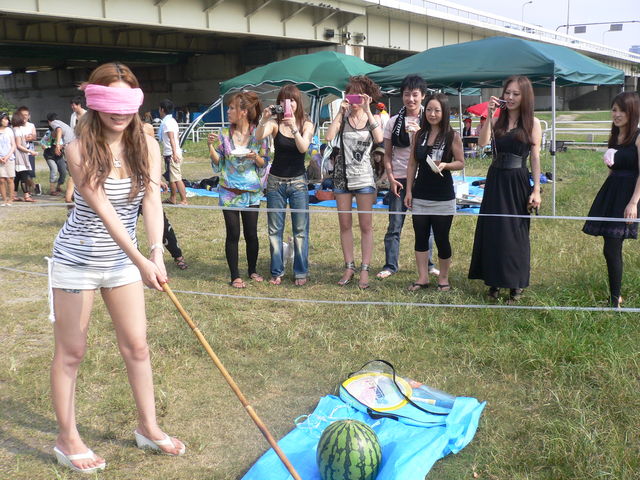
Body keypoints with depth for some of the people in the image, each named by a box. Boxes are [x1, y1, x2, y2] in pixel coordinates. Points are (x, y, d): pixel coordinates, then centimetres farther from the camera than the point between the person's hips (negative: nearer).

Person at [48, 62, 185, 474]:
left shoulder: (147, 147, -7)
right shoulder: (80, 149, -19)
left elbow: (152, 202, -17)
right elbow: (104, 209, -27)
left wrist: (157, 252, -33)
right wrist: (141, 261, -36)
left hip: (123, 258, 4)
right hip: (77, 260, -4)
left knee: (137, 346, 10)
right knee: (71, 351, 7)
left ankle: (148, 427, 26)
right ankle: (67, 439, 22)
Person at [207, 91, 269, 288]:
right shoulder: (224, 134, 1)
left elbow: (264, 164, 2)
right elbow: (217, 163, 5)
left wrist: (256, 157, -19)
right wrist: (211, 147, -10)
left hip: (251, 192, 0)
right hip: (229, 191, 1)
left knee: (251, 233, 6)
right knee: (233, 234, 2)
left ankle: (252, 270, 27)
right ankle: (235, 276, 13)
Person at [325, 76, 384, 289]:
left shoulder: (372, 119, 4)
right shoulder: (343, 118, 5)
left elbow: (379, 138, -18)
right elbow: (329, 137, -13)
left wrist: (367, 111, -18)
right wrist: (340, 112, -12)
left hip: (364, 177, -2)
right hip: (342, 175, 2)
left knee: (366, 226, -1)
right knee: (345, 225, 6)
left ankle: (365, 270, 4)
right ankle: (349, 267, 16)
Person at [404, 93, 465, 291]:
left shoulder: (452, 136, -4)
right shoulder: (419, 135, 6)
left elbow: (460, 163, 0)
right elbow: (412, 164, 9)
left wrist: (444, 165, -20)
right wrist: (408, 191, 4)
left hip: (443, 197, -3)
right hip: (420, 195, 4)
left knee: (441, 238, 3)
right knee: (420, 237, 7)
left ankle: (443, 278, 19)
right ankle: (422, 278, 18)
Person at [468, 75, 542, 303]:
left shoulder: (532, 123, -1)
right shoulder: (497, 121, 7)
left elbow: (535, 157, -3)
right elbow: (483, 142, -10)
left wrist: (536, 190, -8)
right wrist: (489, 116, -15)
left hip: (518, 183, -3)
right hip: (495, 181, 3)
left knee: (516, 233, 3)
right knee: (492, 231, 6)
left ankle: (516, 284, 14)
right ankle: (495, 281, 17)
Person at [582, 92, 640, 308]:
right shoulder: (615, 137, 14)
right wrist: (609, 162, 6)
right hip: (610, 192, 7)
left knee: (611, 250, -11)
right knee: (612, 250, 9)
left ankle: (615, 299, 0)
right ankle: (615, 295, 20)